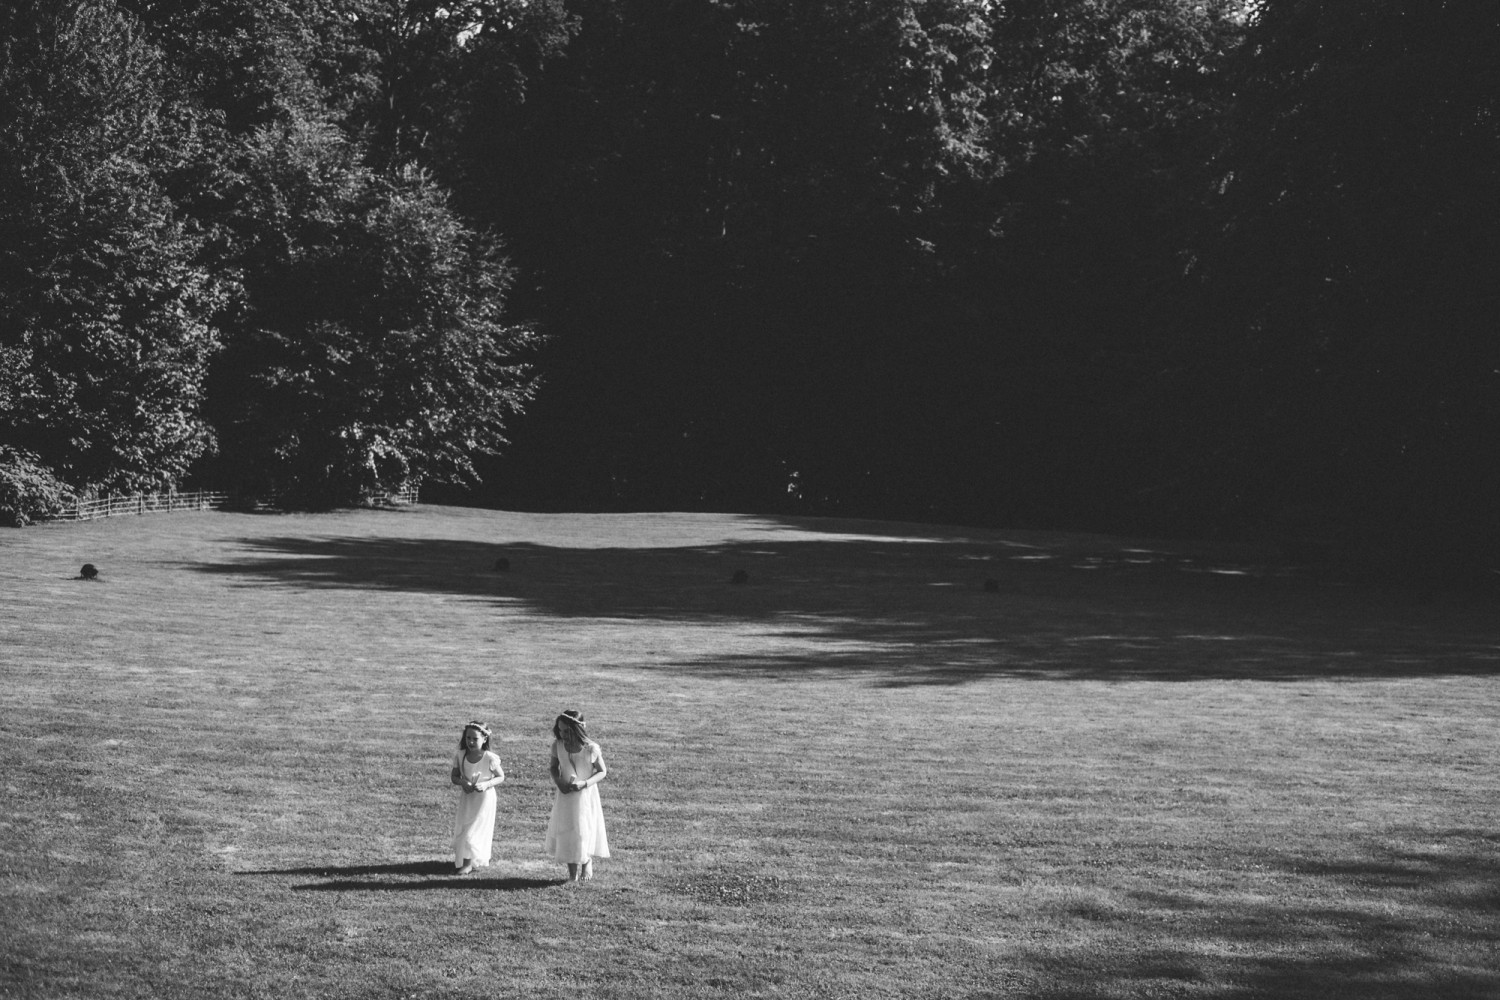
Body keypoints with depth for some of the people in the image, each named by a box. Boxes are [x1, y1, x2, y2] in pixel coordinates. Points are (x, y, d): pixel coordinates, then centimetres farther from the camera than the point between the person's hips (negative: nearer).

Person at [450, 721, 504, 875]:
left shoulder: (490, 758, -18)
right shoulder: (461, 756, -7)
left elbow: (501, 777, -7)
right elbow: (454, 776, 1)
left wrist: (486, 784, -23)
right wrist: (462, 782, -21)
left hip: (484, 798, -4)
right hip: (467, 797, 4)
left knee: (473, 831, -2)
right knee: (461, 829, 10)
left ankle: (468, 863, 11)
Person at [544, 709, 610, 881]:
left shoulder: (591, 748, -19)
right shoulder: (557, 746, -11)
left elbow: (602, 772, -8)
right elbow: (554, 766, 6)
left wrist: (585, 783, -23)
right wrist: (558, 782, -12)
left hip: (586, 795, -3)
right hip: (565, 795, 3)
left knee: (584, 832, 5)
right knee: (565, 833, 4)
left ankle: (587, 862, 34)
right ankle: (573, 872, 19)